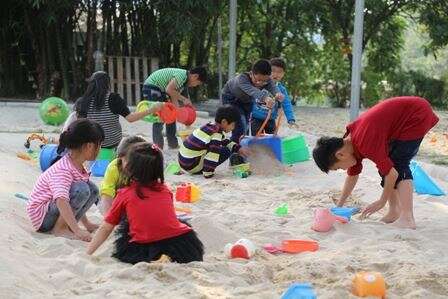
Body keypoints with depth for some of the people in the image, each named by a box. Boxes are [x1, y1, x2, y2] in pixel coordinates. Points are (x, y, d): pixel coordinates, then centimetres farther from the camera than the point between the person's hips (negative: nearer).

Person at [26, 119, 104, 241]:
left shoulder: (78, 167, 4)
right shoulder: (63, 170, -26)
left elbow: (78, 200, 16)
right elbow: (61, 201, -39)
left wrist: (87, 224, 16)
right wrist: (77, 230, -44)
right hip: (41, 214, -9)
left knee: (92, 190, 1)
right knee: (82, 189, -26)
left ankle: (65, 225, 0)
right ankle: (59, 228, -15)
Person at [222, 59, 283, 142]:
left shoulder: (267, 80, -28)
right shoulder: (242, 78, -43)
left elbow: (273, 88, -47)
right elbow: (252, 90, -60)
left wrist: (278, 94, -72)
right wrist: (264, 98, -80)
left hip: (247, 100, 5)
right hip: (231, 98, -5)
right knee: (240, 127, -18)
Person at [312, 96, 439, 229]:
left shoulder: (365, 143, -29)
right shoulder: (349, 143, 1)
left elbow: (392, 173, -26)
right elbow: (352, 175, 14)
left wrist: (382, 202, -12)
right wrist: (339, 206, 16)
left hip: (418, 116, -9)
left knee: (398, 165, -15)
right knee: (388, 163, 7)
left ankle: (407, 218, -20)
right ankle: (394, 213, 12)